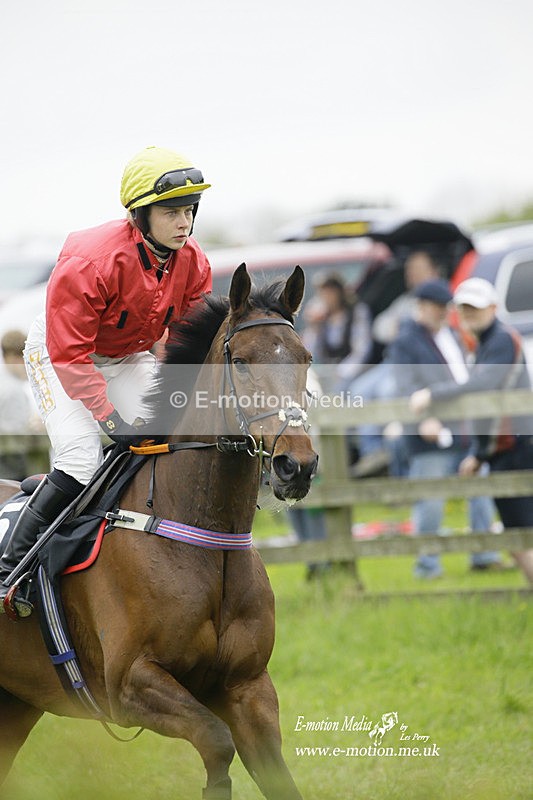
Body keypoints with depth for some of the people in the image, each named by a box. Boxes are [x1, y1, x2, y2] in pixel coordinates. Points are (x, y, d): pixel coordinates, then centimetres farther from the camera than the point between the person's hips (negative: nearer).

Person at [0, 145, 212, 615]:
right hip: (57, 352, -6)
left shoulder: (193, 264, -15)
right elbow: (70, 355, -31)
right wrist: (111, 419, -36)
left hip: (128, 357, 6)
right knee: (81, 461, -24)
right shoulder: (91, 262, -34)